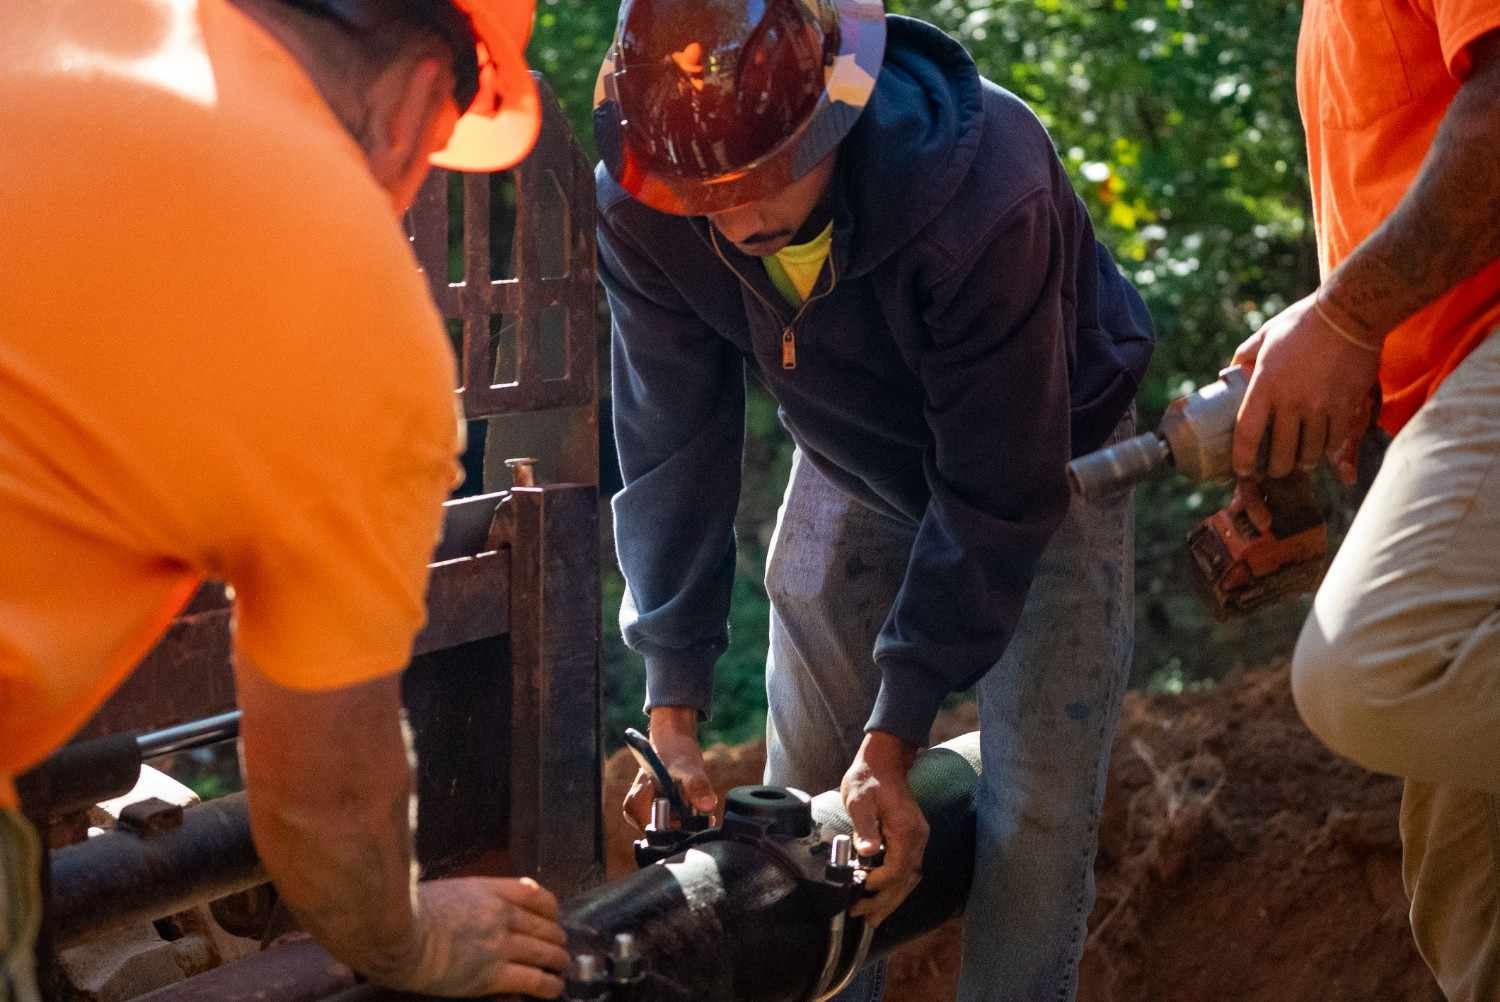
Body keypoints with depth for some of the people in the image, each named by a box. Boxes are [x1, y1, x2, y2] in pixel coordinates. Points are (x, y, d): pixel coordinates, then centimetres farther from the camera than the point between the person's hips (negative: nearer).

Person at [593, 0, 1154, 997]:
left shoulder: (988, 190, -39)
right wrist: (672, 710, -22)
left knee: (1038, 807, -9)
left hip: (1044, 457, -3)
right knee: (801, 795, 3)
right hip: (854, 464, 4)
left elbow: (994, 493, -32)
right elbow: (672, 447, -18)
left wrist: (891, 742, -30)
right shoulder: (640, 207, -26)